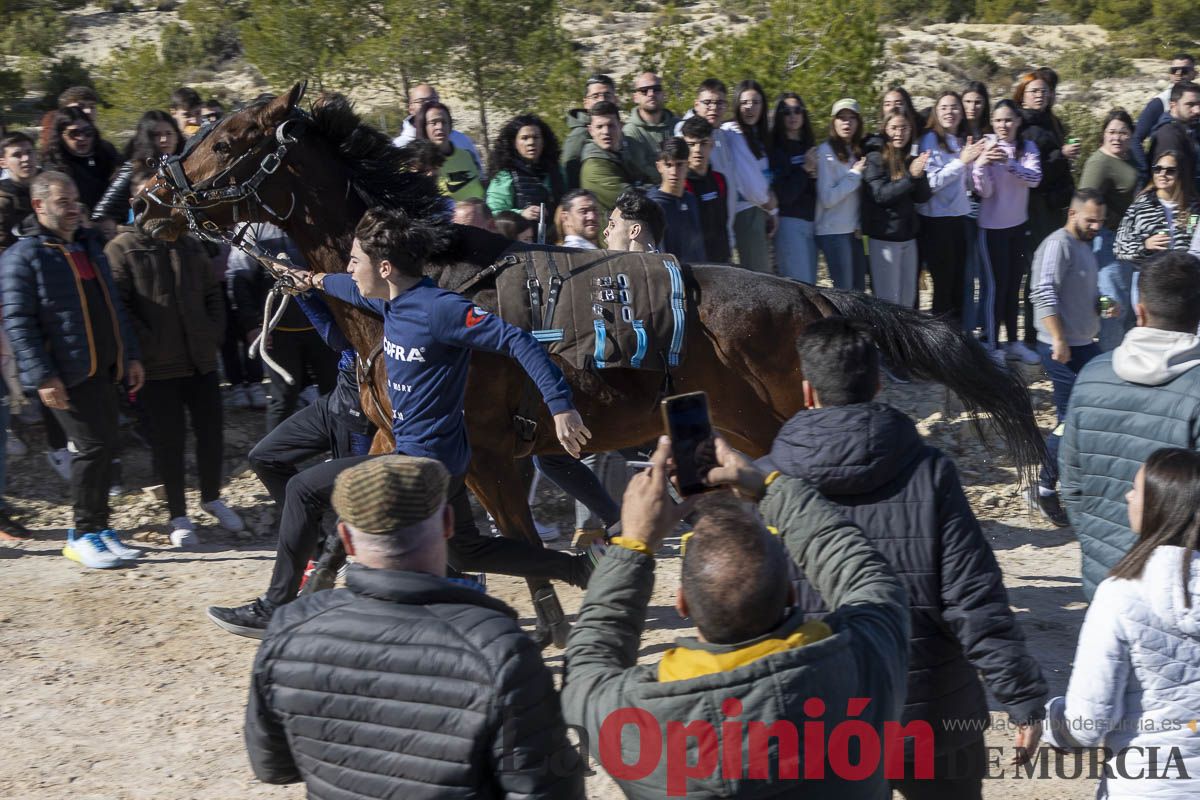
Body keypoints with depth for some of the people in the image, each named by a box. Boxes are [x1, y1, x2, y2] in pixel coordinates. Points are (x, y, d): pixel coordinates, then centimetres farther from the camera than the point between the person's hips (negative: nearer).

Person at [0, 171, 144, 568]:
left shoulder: (88, 245, 16)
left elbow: (113, 307, 21)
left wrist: (130, 355, 16)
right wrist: (43, 377, -18)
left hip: (103, 369, 7)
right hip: (68, 375, -7)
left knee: (104, 446, 10)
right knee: (94, 446, -8)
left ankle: (98, 528, 22)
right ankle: (83, 534, 5)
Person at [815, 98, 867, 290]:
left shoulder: (857, 150, 13)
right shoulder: (826, 151, -8)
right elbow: (827, 198, -14)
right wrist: (855, 174, -9)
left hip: (854, 230, 7)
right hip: (834, 231, -7)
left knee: (859, 289, 6)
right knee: (844, 290, -5)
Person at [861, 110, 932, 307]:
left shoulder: (912, 161, 10)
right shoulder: (875, 159, -6)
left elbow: (924, 197, 4)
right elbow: (880, 195, -15)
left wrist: (919, 175, -15)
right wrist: (910, 176, -23)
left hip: (908, 237, 6)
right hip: (883, 238, -5)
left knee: (907, 302, 8)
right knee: (888, 302, -5)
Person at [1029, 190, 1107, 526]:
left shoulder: (1084, 246, 16)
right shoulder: (1058, 245, -15)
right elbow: (1044, 294, -24)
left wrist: (1104, 303, 5)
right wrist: (1059, 341, -28)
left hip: (1085, 344, 10)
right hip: (1063, 349, -10)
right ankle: (1045, 488, 5)